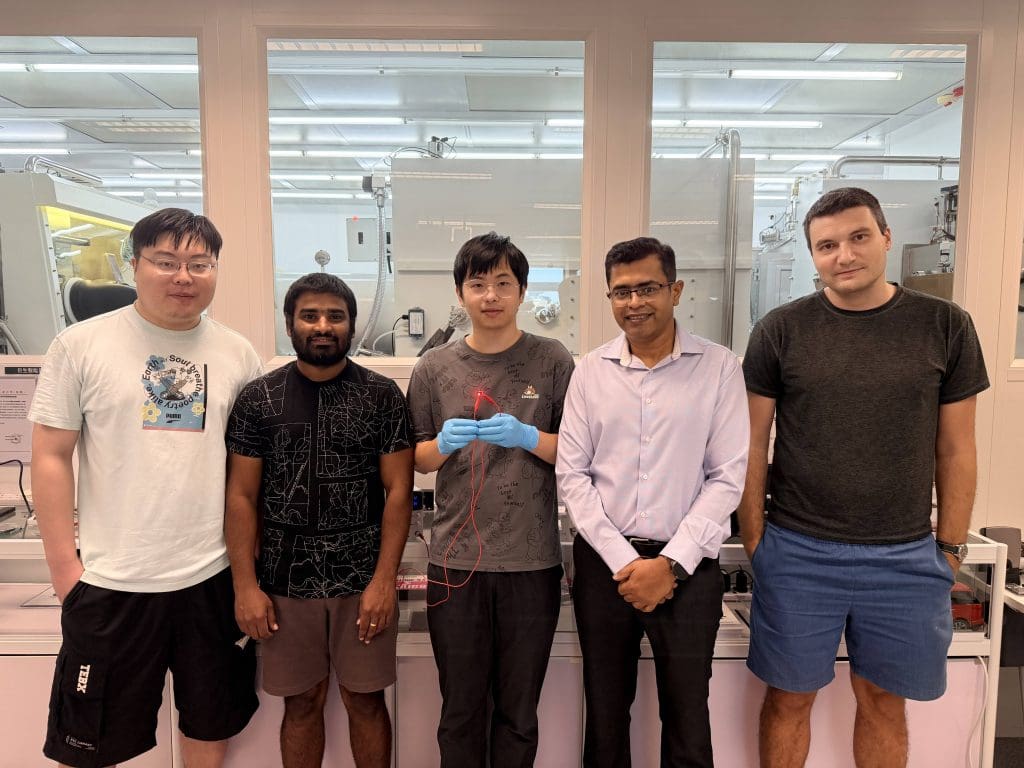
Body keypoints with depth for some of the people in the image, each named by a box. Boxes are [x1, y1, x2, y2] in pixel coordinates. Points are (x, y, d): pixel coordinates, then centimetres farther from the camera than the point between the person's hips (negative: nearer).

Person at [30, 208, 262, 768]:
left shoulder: (238, 355, 2)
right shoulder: (81, 345, -4)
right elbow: (50, 457, -2)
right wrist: (63, 564, -6)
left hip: (215, 576, 2)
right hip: (111, 581, -2)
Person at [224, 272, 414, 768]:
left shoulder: (382, 396, -2)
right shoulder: (258, 399, 1)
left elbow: (398, 491, -4)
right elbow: (241, 496, 1)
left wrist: (384, 579, -9)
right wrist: (245, 586, -4)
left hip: (364, 579, 0)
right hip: (287, 579, 1)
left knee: (366, 700, 11)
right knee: (302, 702, 14)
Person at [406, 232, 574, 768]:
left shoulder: (552, 361, -1)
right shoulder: (434, 368, 3)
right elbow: (417, 460, 9)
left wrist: (527, 436, -18)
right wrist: (444, 444, -12)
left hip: (532, 561, -1)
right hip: (455, 560, 1)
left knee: (518, 712, 15)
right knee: (460, 709, 15)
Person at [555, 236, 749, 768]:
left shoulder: (719, 368, -3)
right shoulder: (590, 371, 1)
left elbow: (727, 479, -5)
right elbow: (572, 476, -1)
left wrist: (670, 564, -11)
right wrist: (623, 561, -8)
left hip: (687, 566, -1)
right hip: (603, 561, 2)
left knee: (687, 720, 11)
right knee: (605, 712, 15)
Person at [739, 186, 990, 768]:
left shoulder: (946, 326, -1)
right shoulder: (781, 330, -4)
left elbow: (956, 449, 4)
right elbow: (753, 443, -1)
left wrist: (951, 547, 4)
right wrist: (754, 537, -3)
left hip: (906, 557, 1)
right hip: (797, 552, -1)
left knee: (884, 701, 18)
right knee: (790, 698, 13)